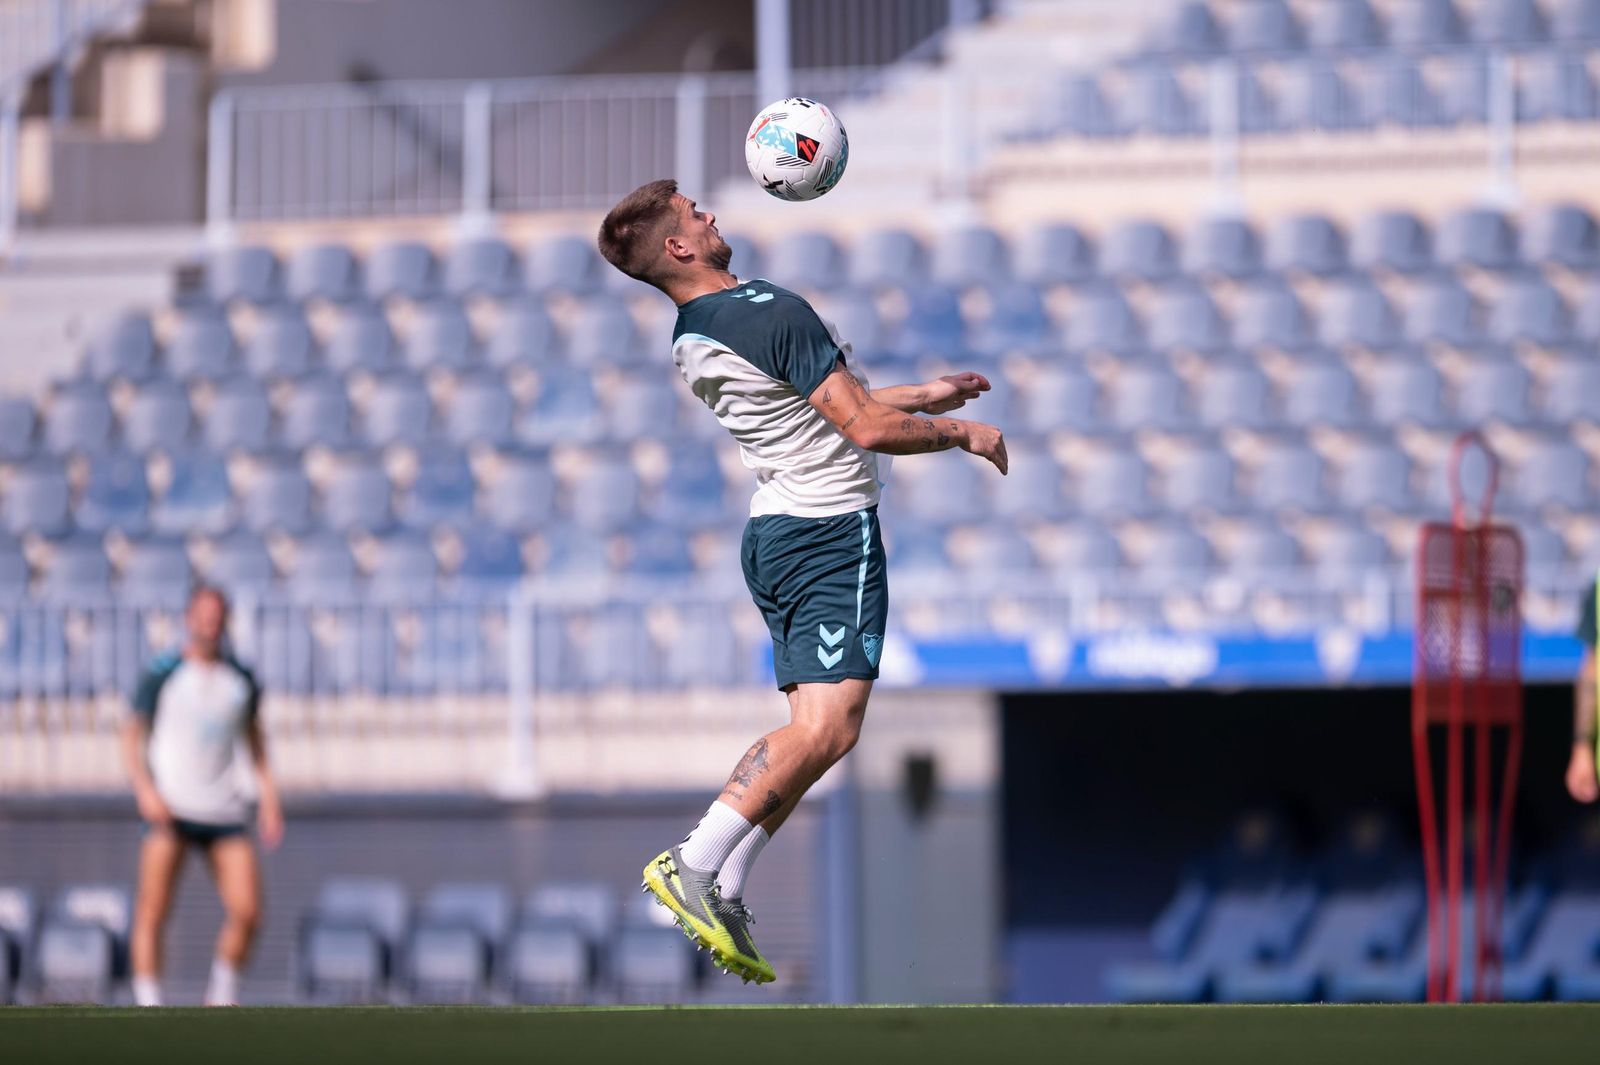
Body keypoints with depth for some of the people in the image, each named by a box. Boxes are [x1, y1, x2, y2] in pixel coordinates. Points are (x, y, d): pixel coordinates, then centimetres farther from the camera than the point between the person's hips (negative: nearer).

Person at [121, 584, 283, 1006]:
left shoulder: (241, 679, 11)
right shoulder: (161, 675, -1)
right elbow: (132, 735, 3)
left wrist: (269, 797, 15)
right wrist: (145, 790, -12)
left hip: (224, 811, 3)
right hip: (170, 809, -3)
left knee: (247, 912, -6)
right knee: (152, 912, -10)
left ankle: (223, 992, 16)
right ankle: (148, 1005, -6)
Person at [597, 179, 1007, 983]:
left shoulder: (691, 339, 11)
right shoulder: (774, 314, -18)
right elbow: (868, 428, -17)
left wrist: (922, 395, 28)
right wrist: (962, 433, -1)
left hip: (774, 527, 9)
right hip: (832, 532, -9)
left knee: (804, 727, 12)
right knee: (828, 728, -14)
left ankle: (724, 892, 2)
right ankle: (694, 867, -20)